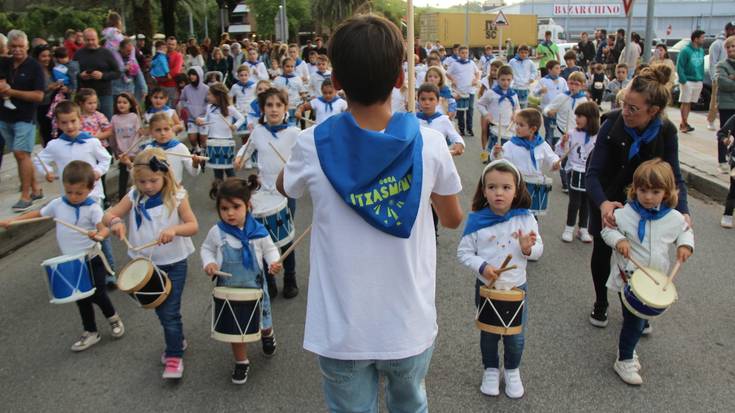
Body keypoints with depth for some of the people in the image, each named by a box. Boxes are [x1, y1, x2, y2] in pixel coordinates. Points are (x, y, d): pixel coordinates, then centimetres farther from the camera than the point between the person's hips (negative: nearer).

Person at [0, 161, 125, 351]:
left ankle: (113, 318, 29)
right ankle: (90, 332, 27)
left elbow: (104, 228, -29)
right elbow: (38, 213, 15)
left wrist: (99, 235, -52)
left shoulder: (92, 208, -17)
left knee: (97, 294, -1)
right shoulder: (57, 204, -1)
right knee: (81, 298, 13)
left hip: (91, 260, -5)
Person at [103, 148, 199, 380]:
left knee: (170, 312, -2)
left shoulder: (176, 197, -12)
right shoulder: (134, 198, -3)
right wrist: (115, 221, -33)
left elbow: (193, 226, -18)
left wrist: (175, 229, -38)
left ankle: (175, 356, 11)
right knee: (160, 310, 19)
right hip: (145, 264, 4)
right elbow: (107, 216, -9)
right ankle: (177, 340, 40)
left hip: (173, 264, -4)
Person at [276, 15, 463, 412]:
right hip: (409, 326, 1)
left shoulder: (313, 145, -16)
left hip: (341, 331, 0)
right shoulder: (429, 143, -14)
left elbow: (284, 187, 9)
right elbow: (452, 219, 4)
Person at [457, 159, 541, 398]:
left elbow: (538, 251, -4)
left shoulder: (525, 218, -10)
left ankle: (512, 371, 39)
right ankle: (491, 369, 40)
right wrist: (481, 266, -24)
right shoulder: (476, 220, -14)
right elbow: (463, 252, -8)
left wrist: (529, 248, -26)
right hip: (486, 287, -1)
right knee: (488, 334, 17)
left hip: (517, 288, 1)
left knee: (516, 337, 14)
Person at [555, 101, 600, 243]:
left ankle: (583, 230, 26)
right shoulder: (572, 134, -8)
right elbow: (560, 153, -4)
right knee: (574, 202, 3)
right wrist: (563, 142, -21)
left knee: (586, 202, 13)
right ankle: (569, 229, 18)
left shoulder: (599, 137, -5)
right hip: (576, 173, -2)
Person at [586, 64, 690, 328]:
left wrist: (683, 211, -31)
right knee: (602, 252, 9)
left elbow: (674, 176, -14)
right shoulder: (613, 125, -26)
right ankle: (601, 304, 33)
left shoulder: (666, 132, -18)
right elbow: (593, 173, -29)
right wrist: (603, 204, -48)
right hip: (606, 199, -1)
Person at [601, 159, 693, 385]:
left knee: (639, 318, 18)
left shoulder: (674, 218, -4)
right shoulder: (625, 213, -14)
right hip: (628, 277, -4)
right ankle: (624, 361, 13)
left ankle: (627, 347, 42)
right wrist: (618, 240, -23)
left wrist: (685, 245, -5)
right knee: (635, 320, -5)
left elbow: (686, 231, 14)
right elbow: (608, 230, -4)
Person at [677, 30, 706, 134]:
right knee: (685, 103, -5)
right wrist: (683, 80, -17)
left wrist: (701, 79, 8)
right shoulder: (685, 50, -10)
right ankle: (685, 124, -4)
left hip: (698, 82, 7)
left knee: (690, 103, 9)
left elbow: (702, 66, 16)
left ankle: (683, 123, 15)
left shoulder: (701, 51, 11)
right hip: (688, 81, -7)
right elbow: (679, 67, -12)